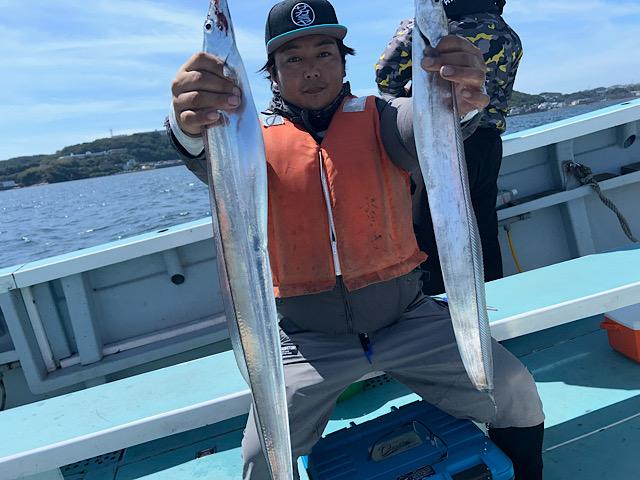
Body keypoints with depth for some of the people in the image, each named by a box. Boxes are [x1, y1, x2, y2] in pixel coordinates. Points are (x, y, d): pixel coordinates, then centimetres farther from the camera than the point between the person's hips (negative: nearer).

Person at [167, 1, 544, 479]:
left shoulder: (377, 119, 0)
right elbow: (214, 161, -22)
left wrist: (457, 100, -46)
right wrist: (192, 130, -47)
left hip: (407, 319, 1)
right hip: (308, 341, 0)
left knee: (515, 395, -3)